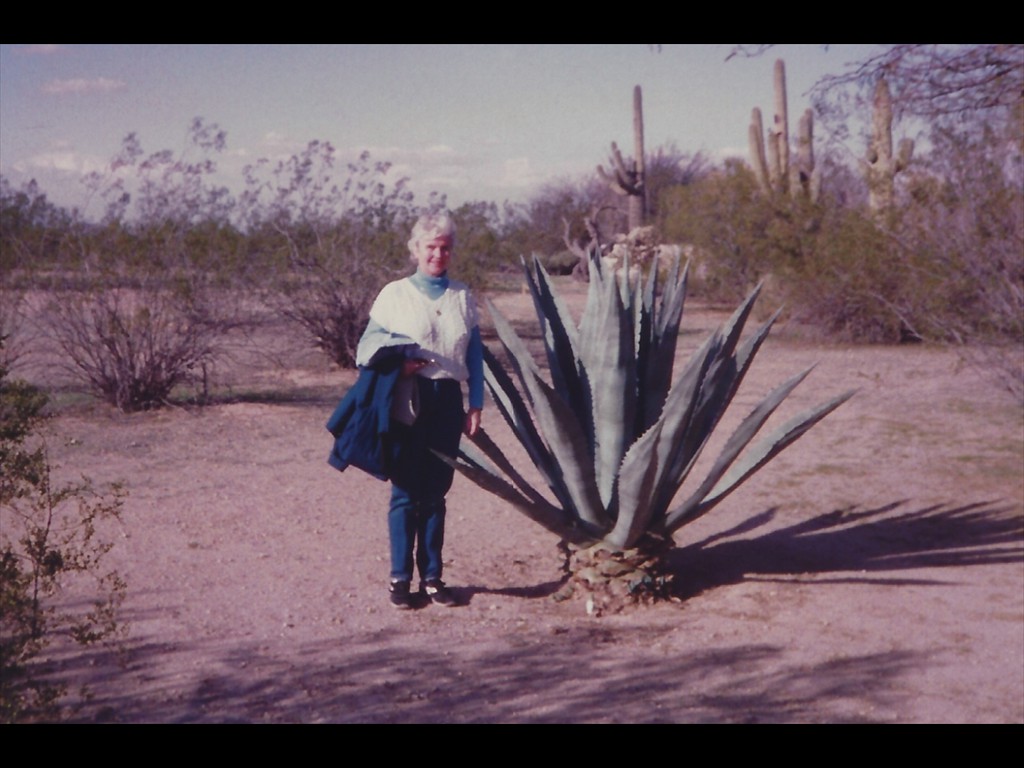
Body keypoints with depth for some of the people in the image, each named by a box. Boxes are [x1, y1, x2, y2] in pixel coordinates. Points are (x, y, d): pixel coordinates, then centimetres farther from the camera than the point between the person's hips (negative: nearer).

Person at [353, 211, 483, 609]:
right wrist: (398, 361, -16)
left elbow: (475, 355, 11)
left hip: (448, 401, 3)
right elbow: (369, 344, 3)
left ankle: (432, 576, 15)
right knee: (406, 491, -1)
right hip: (408, 403, -2)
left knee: (436, 492, 7)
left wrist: (476, 404, 5)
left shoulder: (463, 297, 11)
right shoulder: (395, 294, 4)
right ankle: (400, 578, 8)